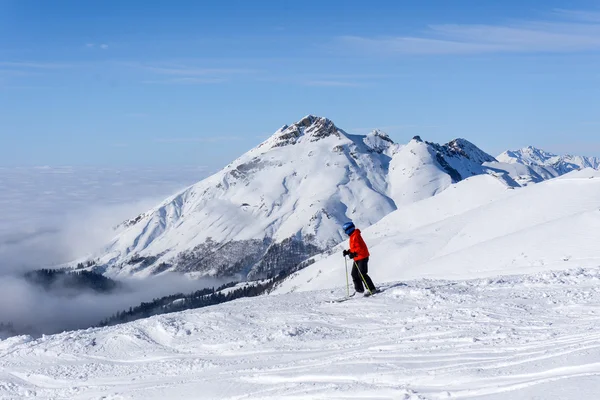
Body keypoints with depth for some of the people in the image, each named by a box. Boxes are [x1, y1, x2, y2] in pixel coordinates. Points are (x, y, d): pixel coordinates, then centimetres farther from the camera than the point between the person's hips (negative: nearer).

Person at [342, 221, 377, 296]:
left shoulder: (356, 236, -18)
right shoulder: (352, 236, 15)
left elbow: (360, 247, -26)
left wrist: (354, 254, -36)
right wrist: (348, 252, 11)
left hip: (362, 257, -11)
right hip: (357, 258, 11)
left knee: (362, 274, -13)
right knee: (354, 274, 13)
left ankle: (372, 289, -11)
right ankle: (359, 289, 21)